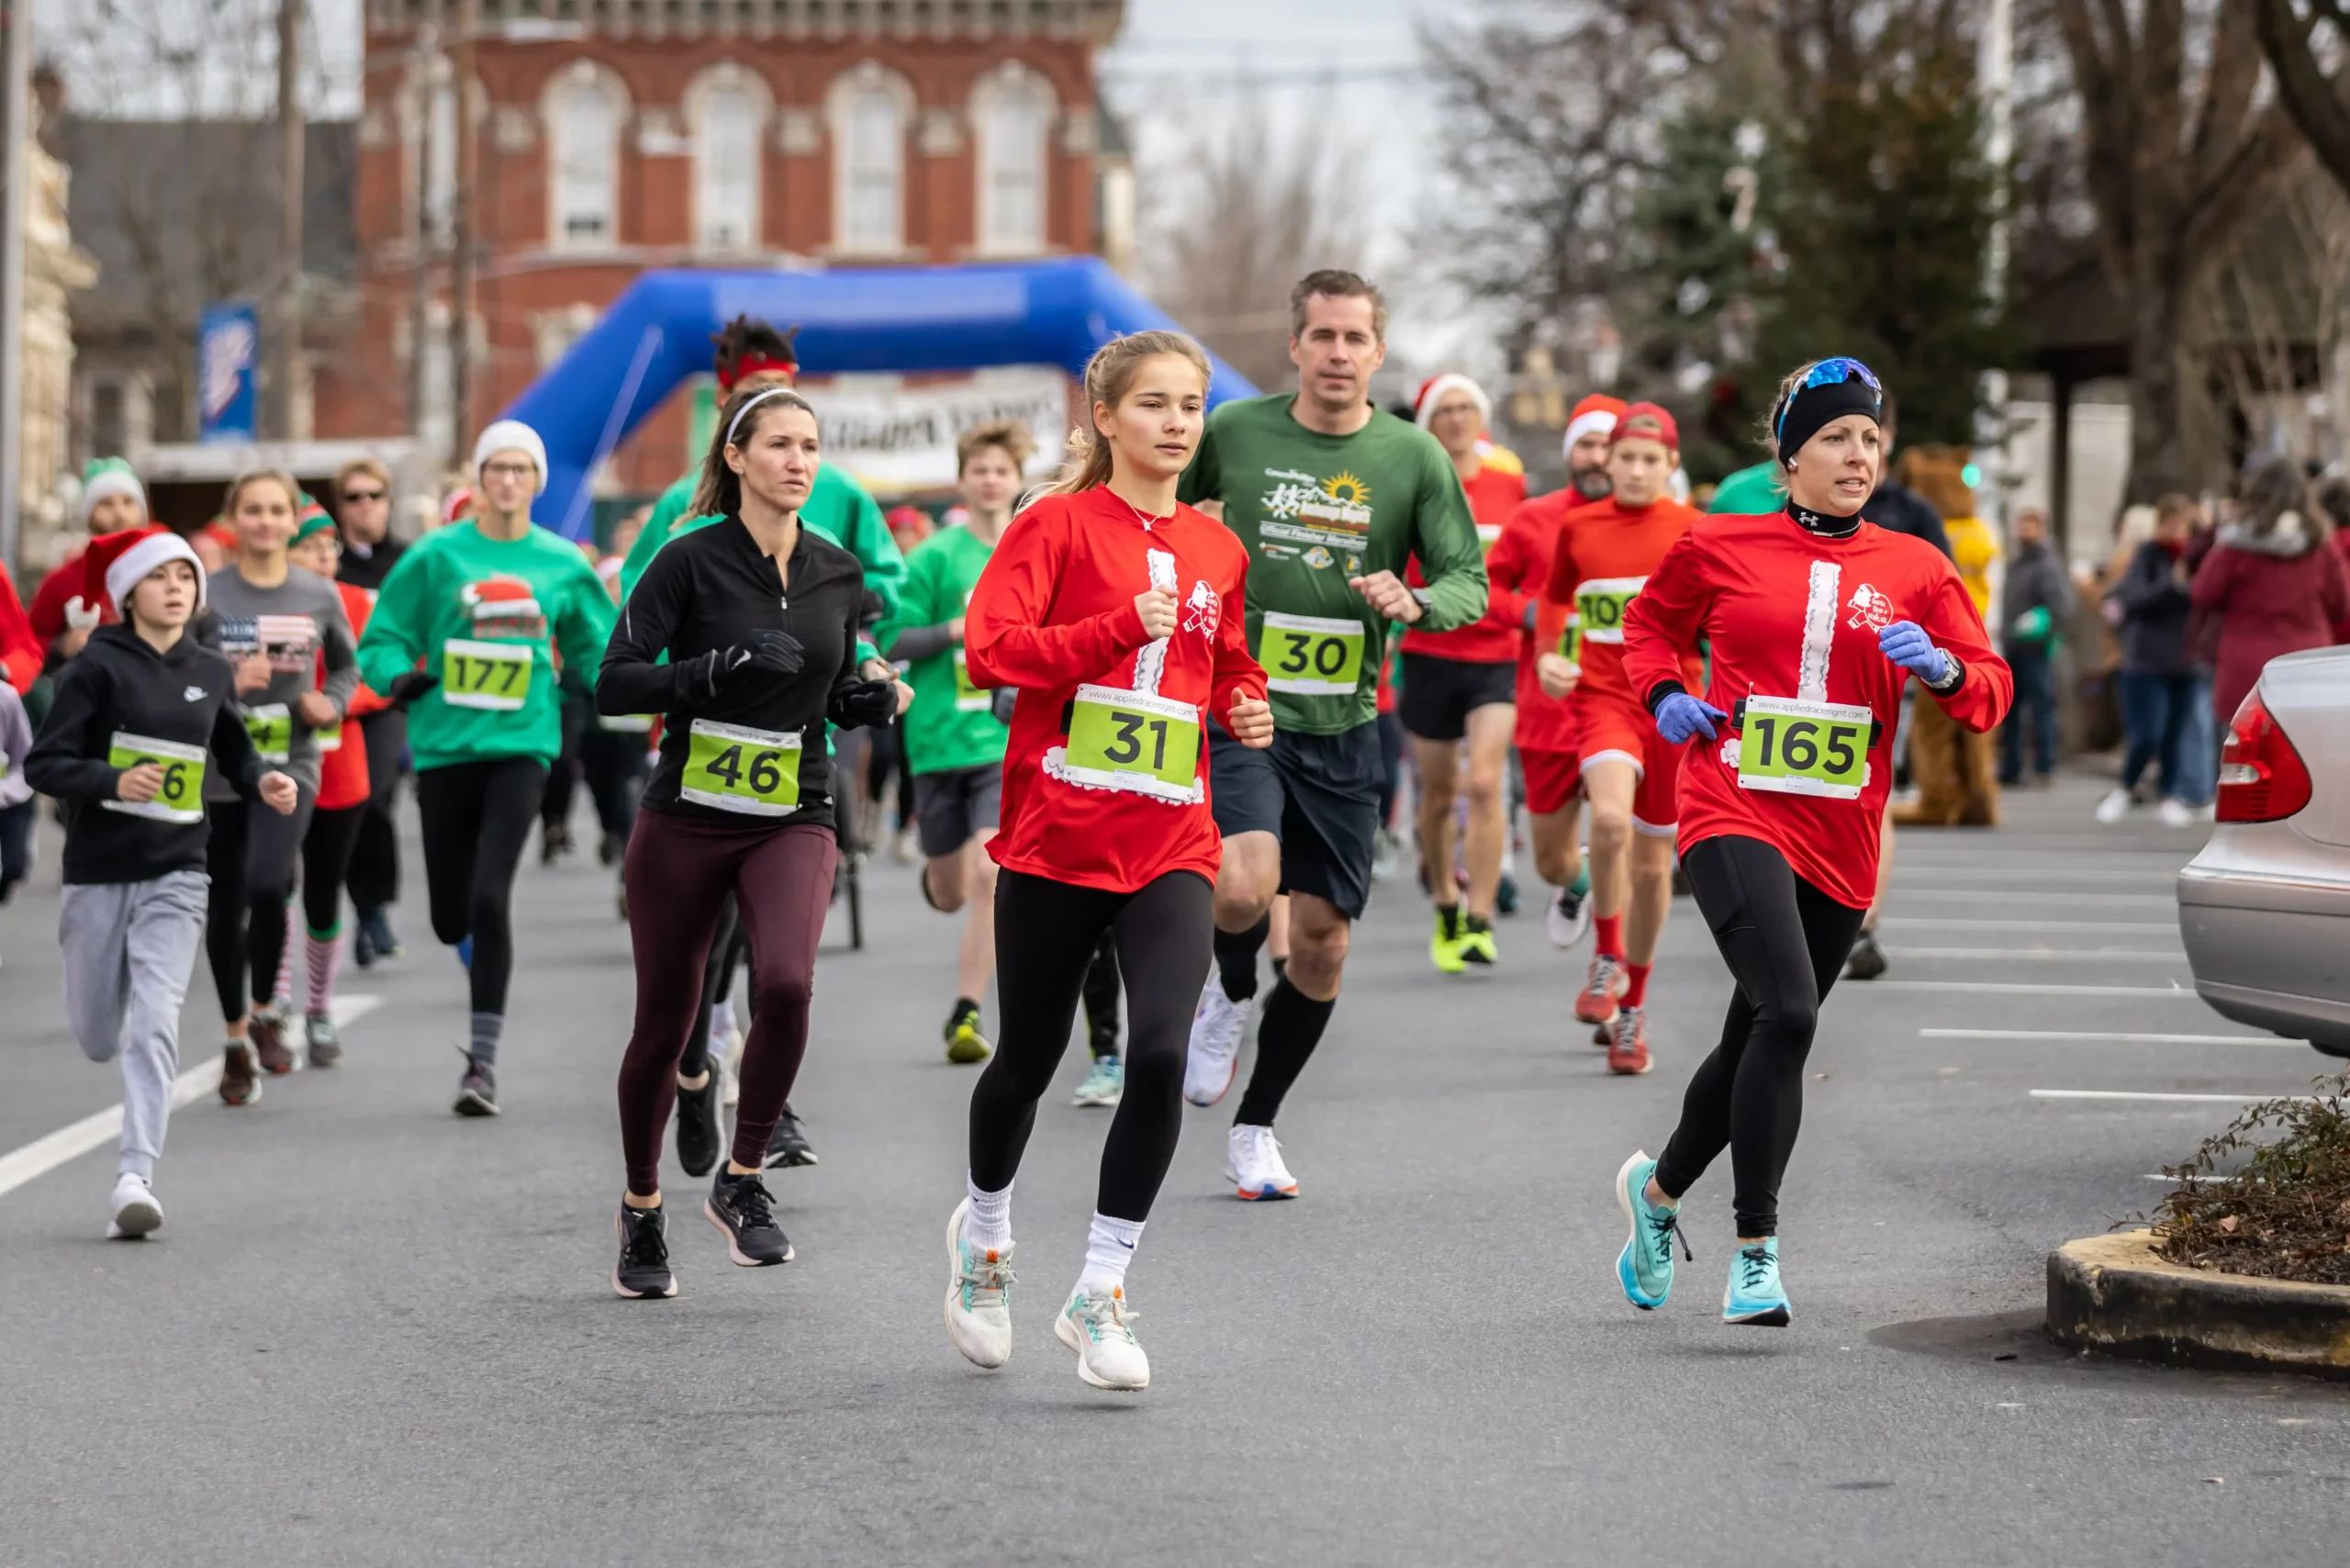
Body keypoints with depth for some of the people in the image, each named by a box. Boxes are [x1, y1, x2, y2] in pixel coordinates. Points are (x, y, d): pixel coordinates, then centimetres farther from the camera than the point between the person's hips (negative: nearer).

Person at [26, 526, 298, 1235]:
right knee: (98, 1039, 12)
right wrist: (113, 782, -27)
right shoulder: (98, 666, -6)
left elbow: (234, 753, 21)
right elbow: (43, 763, -10)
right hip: (98, 871, -1)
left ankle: (135, 1177, -16)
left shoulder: (210, 673, 5)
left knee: (153, 1027, -15)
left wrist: (265, 782, 0)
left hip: (175, 874, 1)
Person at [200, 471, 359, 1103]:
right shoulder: (206, 595, -2)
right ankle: (236, 1039, 24)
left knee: (268, 886, -21)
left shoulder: (319, 596, 4)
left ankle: (267, 1014, 2)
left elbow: (347, 665, 19)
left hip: (290, 767, -1)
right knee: (226, 907, 7)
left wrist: (332, 703, -1)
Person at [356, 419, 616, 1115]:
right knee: (451, 915, 7)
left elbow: (595, 646, 16)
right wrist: (399, 675, -18)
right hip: (446, 745, 1)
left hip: (521, 745, -1)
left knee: (490, 897, -16)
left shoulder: (562, 565, 5)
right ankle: (486, 965, 46)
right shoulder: (437, 556, 0)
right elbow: (382, 639, 3)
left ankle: (484, 1060, -12)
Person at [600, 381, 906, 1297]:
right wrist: (722, 665, -24)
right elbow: (613, 684, -13)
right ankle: (642, 1212, 26)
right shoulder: (692, 561, -7)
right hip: (686, 818, -2)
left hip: (793, 818, 2)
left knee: (786, 983, -24)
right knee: (665, 1023, 5)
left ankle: (742, 1183, -5)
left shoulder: (839, 574, 7)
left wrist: (875, 700, -2)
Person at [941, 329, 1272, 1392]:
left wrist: (1245, 705, 6)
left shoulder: (1217, 552, 11)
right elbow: (989, 649, -14)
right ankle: (983, 1232, 41)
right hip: (1056, 835, -3)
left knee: (1161, 1056, -16)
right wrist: (1120, 628, -20)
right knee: (1028, 1059, 11)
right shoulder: (1061, 524, -3)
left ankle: (1101, 1292, -6)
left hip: (1172, 846, 3)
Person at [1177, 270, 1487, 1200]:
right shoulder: (1232, 432, -1)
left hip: (1342, 725, 2)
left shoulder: (1413, 456, 1)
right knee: (1244, 888, -26)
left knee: (1321, 942, 4)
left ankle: (1256, 1127, 24)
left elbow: (1470, 581, 2)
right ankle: (1230, 995, 10)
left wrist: (1415, 603, -18)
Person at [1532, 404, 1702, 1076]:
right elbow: (1556, 598, 20)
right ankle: (1607, 957, -10)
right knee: (1610, 818, -30)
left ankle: (1632, 1005, 25)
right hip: (1602, 694, -1)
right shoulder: (1577, 526, 4)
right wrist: (1547, 654, 3)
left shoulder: (1691, 530, 0)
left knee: (1652, 856, 8)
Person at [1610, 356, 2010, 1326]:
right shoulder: (1721, 548, 3)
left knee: (1759, 1042, 13)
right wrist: (1665, 694, 2)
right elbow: (1650, 624, 21)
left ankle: (1660, 1187, 40)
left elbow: (1990, 691, 9)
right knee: (1787, 1013, -23)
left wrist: (1943, 669, -13)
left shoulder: (1914, 570, 8)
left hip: (1840, 839, 4)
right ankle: (1755, 1252, -17)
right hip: (1734, 816, -4)